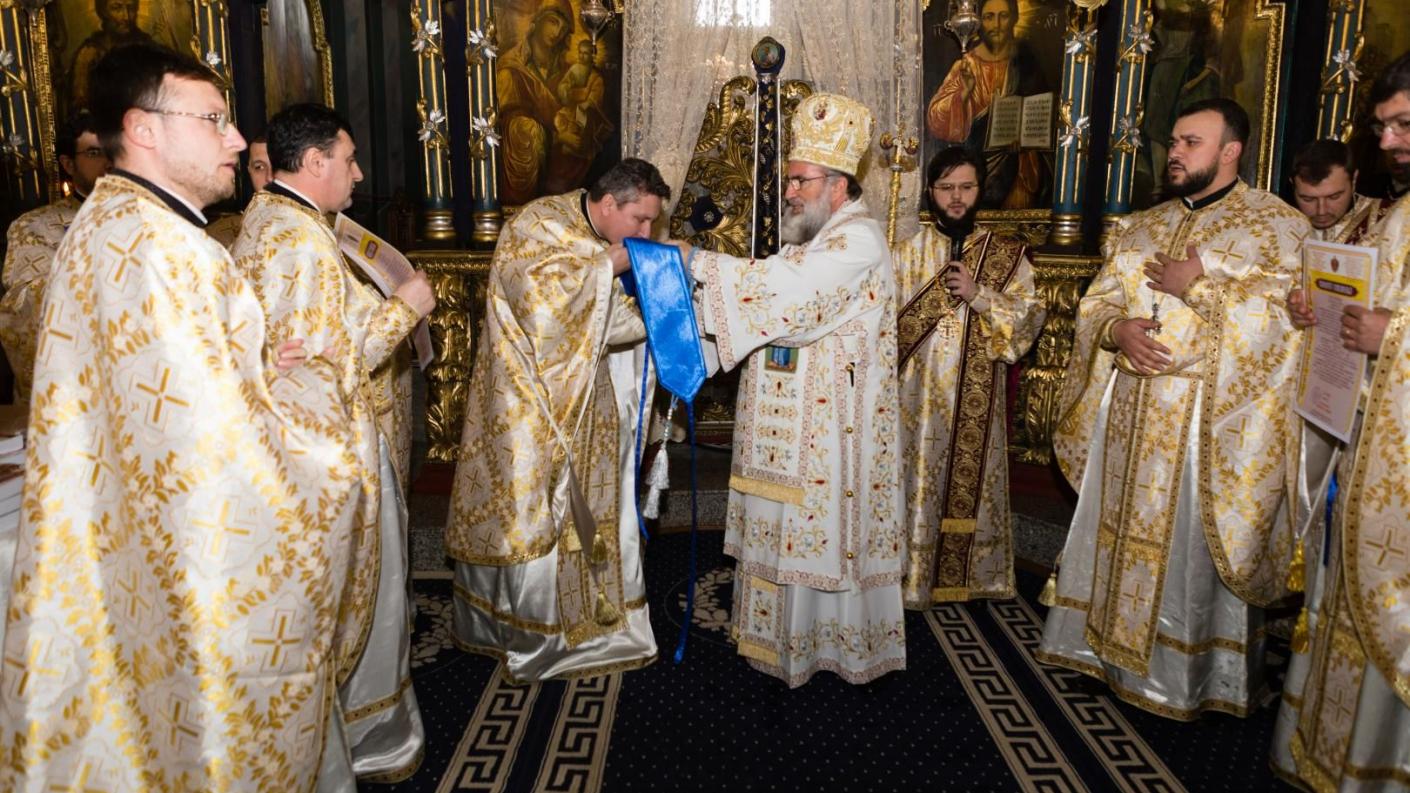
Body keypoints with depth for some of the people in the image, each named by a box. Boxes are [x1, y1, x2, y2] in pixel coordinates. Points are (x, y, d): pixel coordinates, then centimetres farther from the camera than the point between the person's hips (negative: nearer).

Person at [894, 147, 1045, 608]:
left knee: (969, 482, 7)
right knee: (918, 480, 2)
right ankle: (913, 575, 14)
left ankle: (966, 575, 23)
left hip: (975, 399, 1)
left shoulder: (1006, 254, 5)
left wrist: (979, 295, -15)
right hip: (919, 393, -1)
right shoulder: (908, 253, 4)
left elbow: (1031, 315, -3)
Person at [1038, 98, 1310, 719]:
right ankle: (1110, 642, 27)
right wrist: (1118, 329, -9)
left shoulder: (1278, 224, -1)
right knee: (1120, 527, 12)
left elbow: (1292, 312, -14)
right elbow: (1096, 302, 13)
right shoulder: (1140, 227, 16)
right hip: (1128, 410, 5)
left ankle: (1190, 674, 17)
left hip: (1211, 417, -5)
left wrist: (1201, 284, -14)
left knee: (1196, 543, 1)